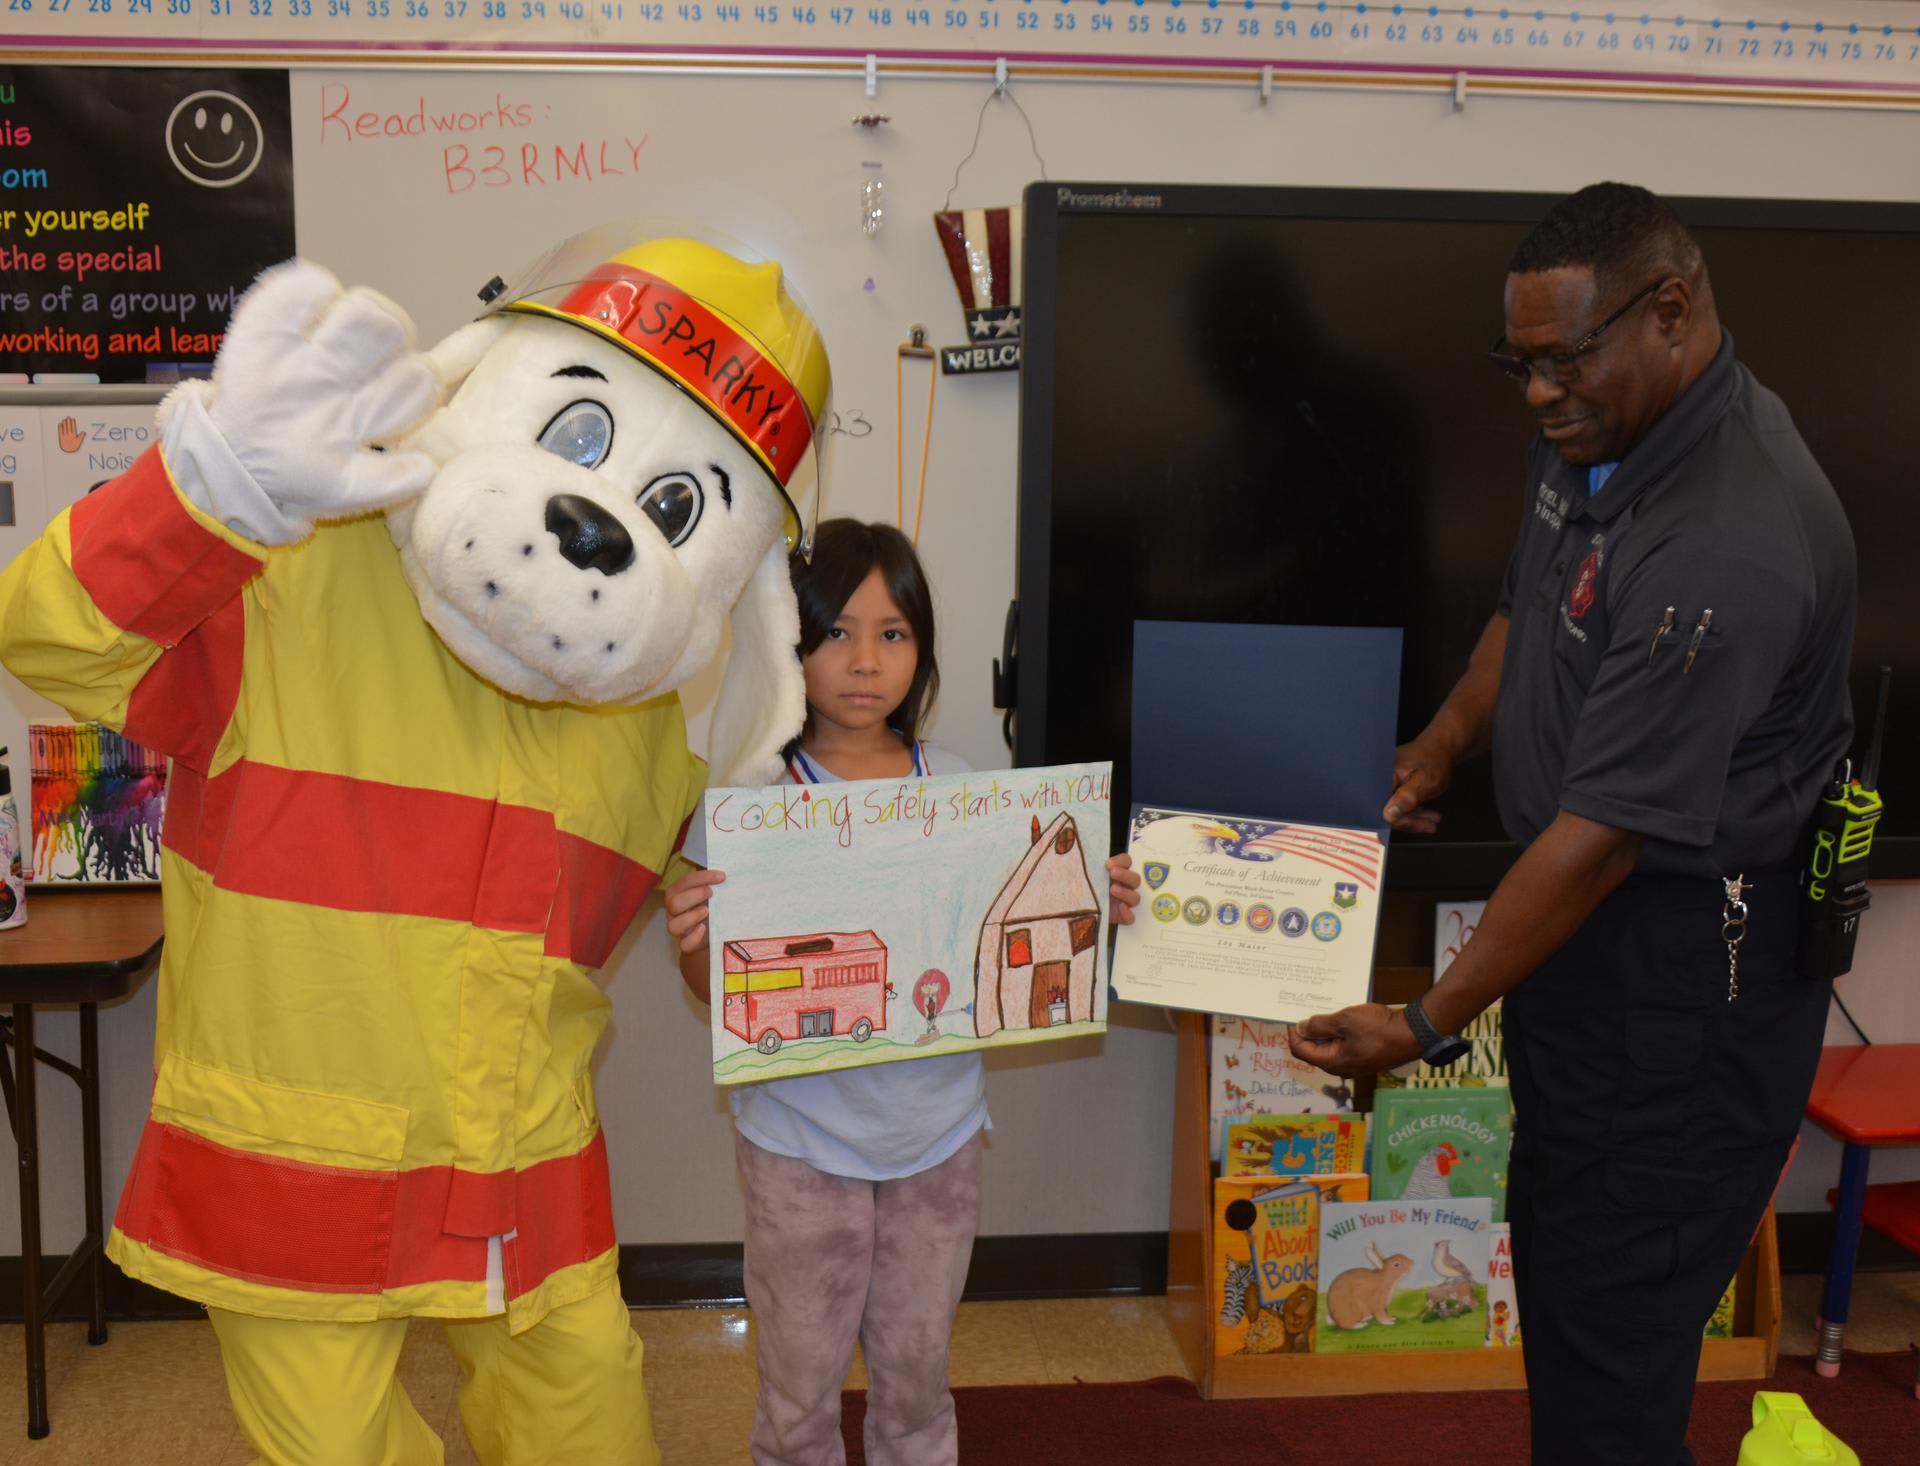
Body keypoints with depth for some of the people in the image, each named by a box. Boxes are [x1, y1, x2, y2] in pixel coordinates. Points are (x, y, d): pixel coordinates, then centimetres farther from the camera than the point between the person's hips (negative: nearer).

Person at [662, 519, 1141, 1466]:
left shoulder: (958, 789, -1)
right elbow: (718, 994, -6)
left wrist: (1092, 914, -8)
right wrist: (692, 942, -27)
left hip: (938, 1129, 3)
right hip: (802, 1136, -2)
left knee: (916, 1371, 18)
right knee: (800, 1383, 13)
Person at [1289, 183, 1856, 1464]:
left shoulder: (1729, 549, -29)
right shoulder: (1597, 434, 1)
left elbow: (1605, 832, -29)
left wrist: (1429, 1022, -24)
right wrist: (1435, 756, 8)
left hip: (1688, 960, -9)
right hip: (1589, 920, 10)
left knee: (1610, 1318, 1)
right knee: (1555, 1243, 21)